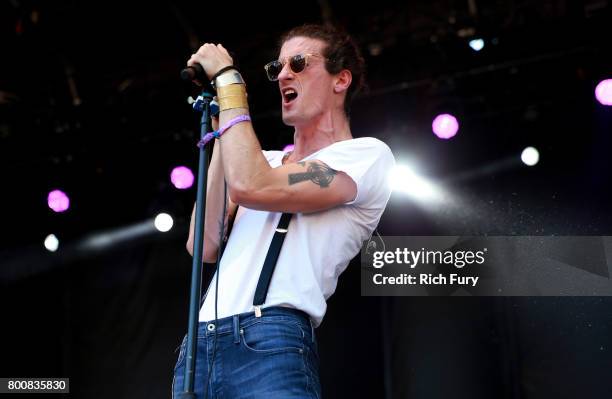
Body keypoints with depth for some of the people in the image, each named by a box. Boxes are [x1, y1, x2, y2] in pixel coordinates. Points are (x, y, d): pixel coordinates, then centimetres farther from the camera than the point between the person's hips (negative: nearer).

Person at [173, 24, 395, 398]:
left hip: (272, 343, -6)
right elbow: (204, 246, 8)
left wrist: (228, 79, -3)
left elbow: (251, 187, -14)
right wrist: (223, 132, 10)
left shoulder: (368, 154, 1)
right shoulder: (266, 161, 22)